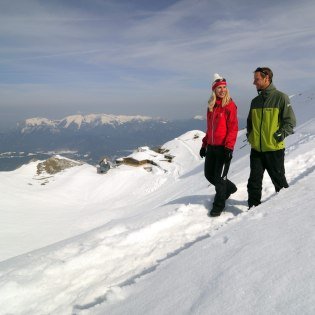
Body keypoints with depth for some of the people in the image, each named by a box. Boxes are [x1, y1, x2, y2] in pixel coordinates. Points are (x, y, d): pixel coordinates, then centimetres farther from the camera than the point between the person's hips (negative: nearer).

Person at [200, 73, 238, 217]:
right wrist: (204, 144, 16)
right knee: (209, 174, 13)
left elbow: (233, 128, -12)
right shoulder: (211, 106, 11)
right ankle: (229, 188, 38)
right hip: (211, 146, 7)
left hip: (224, 147, -6)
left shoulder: (230, 105, -7)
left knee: (219, 177, 0)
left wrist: (229, 147, -19)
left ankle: (219, 205, 18)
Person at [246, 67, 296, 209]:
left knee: (278, 179, 10)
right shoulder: (255, 101, 11)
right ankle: (253, 207, 15)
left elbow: (290, 121, -7)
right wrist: (249, 135, 7)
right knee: (254, 181, 5)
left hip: (274, 148, -5)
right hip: (256, 148, 5)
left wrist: (281, 134, -18)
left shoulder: (280, 97, -7)